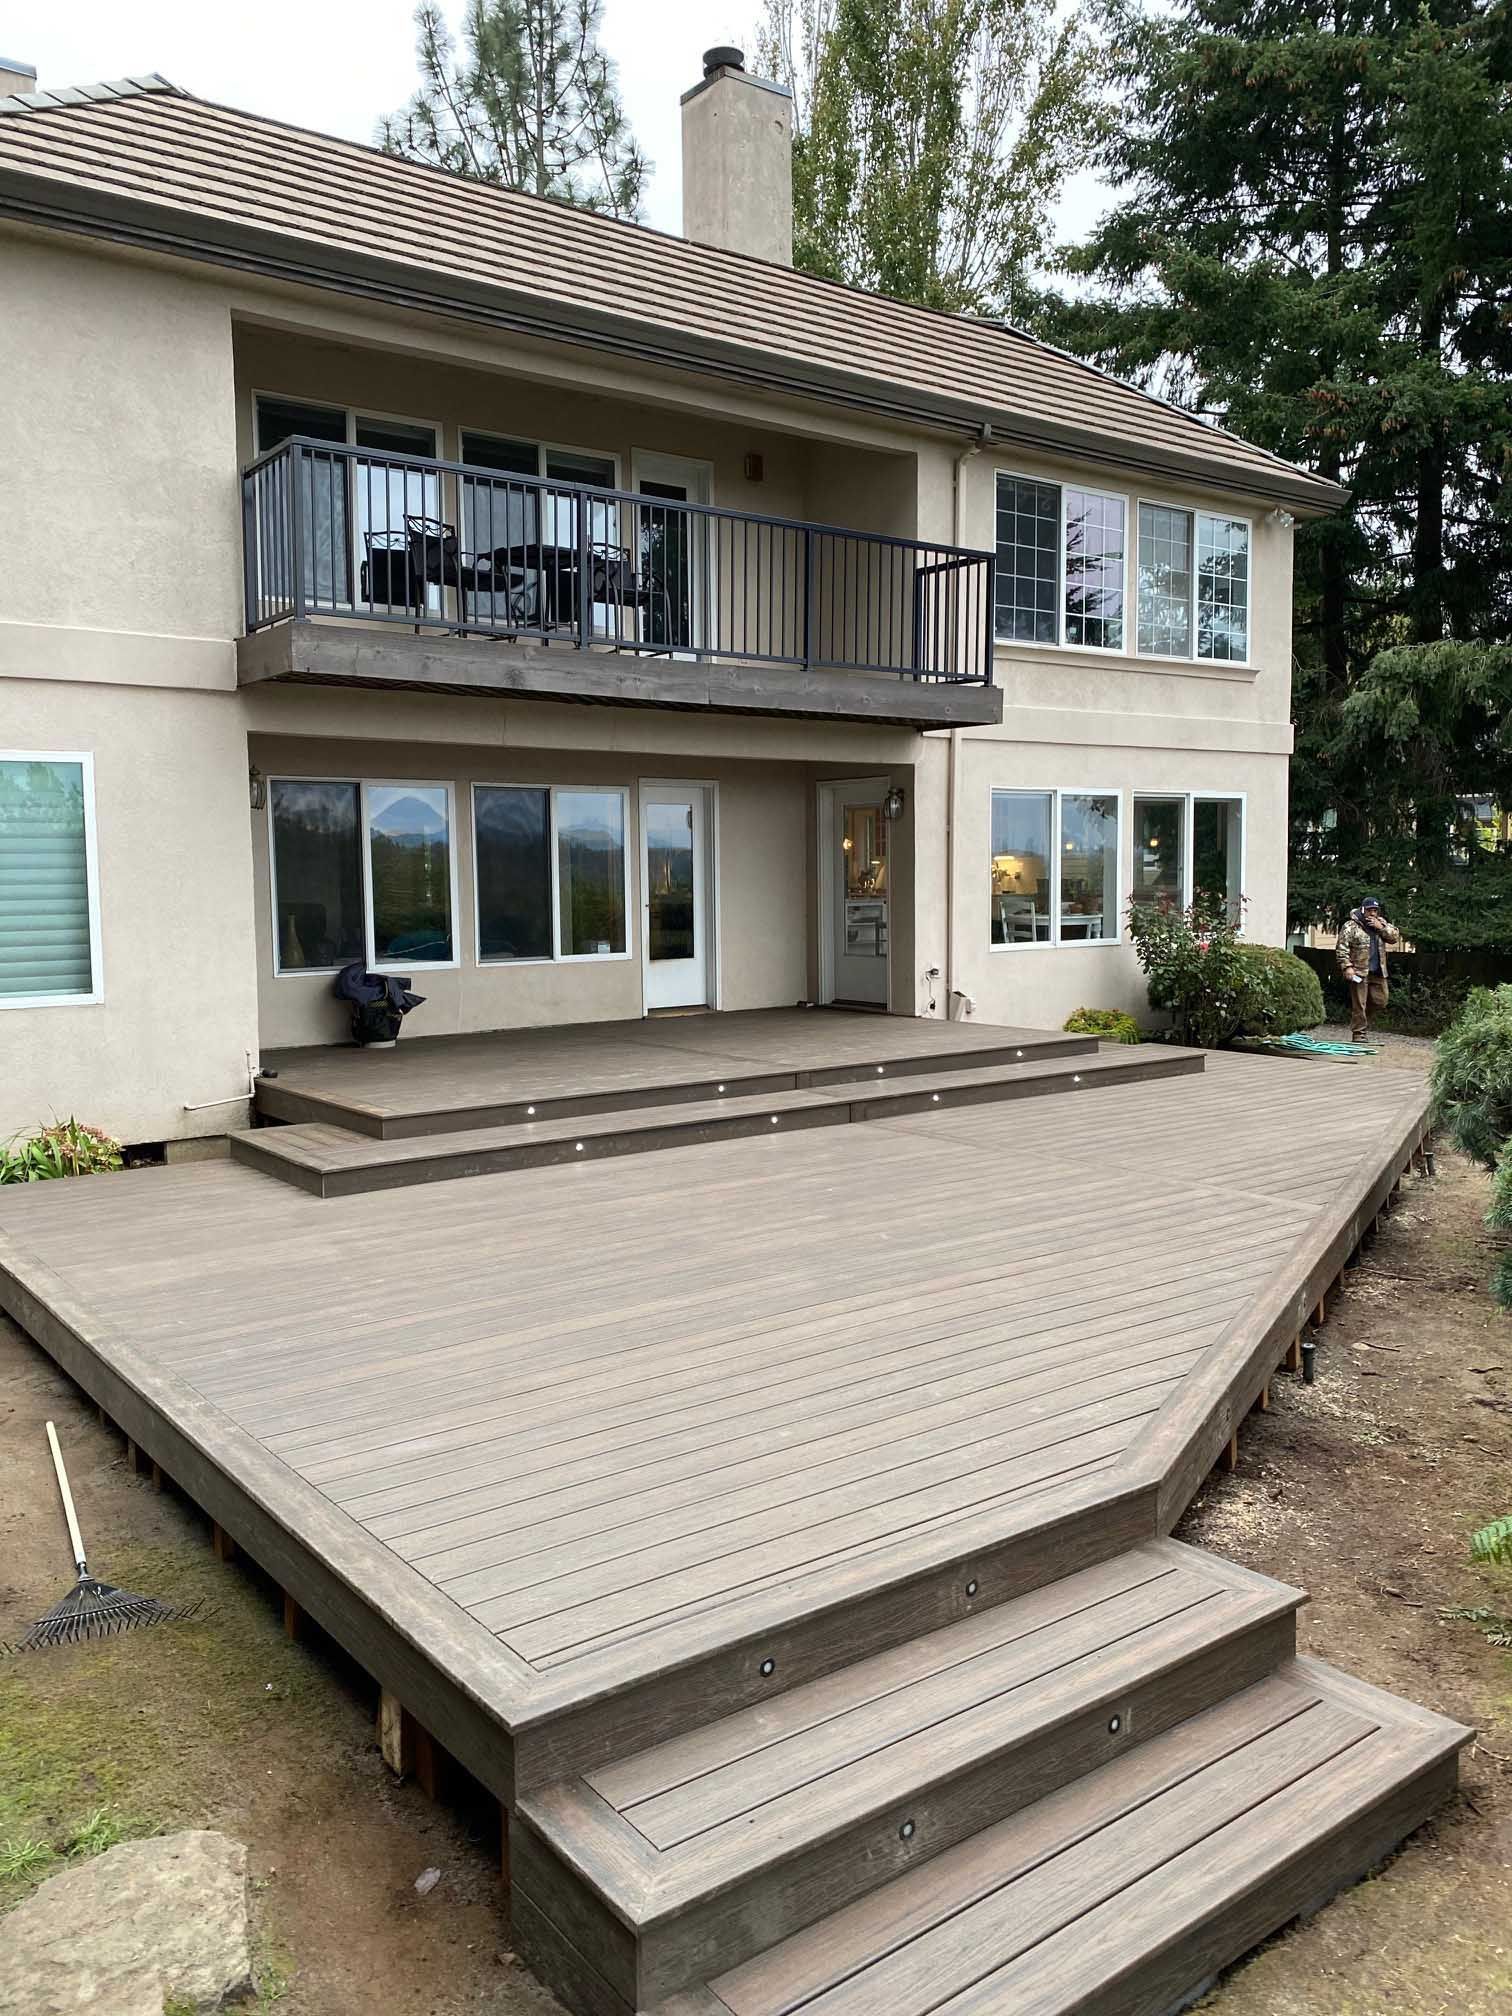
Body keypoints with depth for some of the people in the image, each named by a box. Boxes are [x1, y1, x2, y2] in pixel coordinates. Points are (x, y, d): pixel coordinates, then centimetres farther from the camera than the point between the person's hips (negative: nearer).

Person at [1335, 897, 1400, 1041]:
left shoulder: (1381, 923, 13)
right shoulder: (1351, 926, -6)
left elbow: (1395, 936, 5)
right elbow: (1342, 947, -11)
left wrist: (1381, 928, -9)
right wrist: (1347, 966, -19)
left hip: (1378, 972, 6)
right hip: (1359, 971, -6)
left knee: (1381, 1000, 9)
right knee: (1359, 1004, -4)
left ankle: (1363, 1017, 33)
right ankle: (1358, 1034, 3)